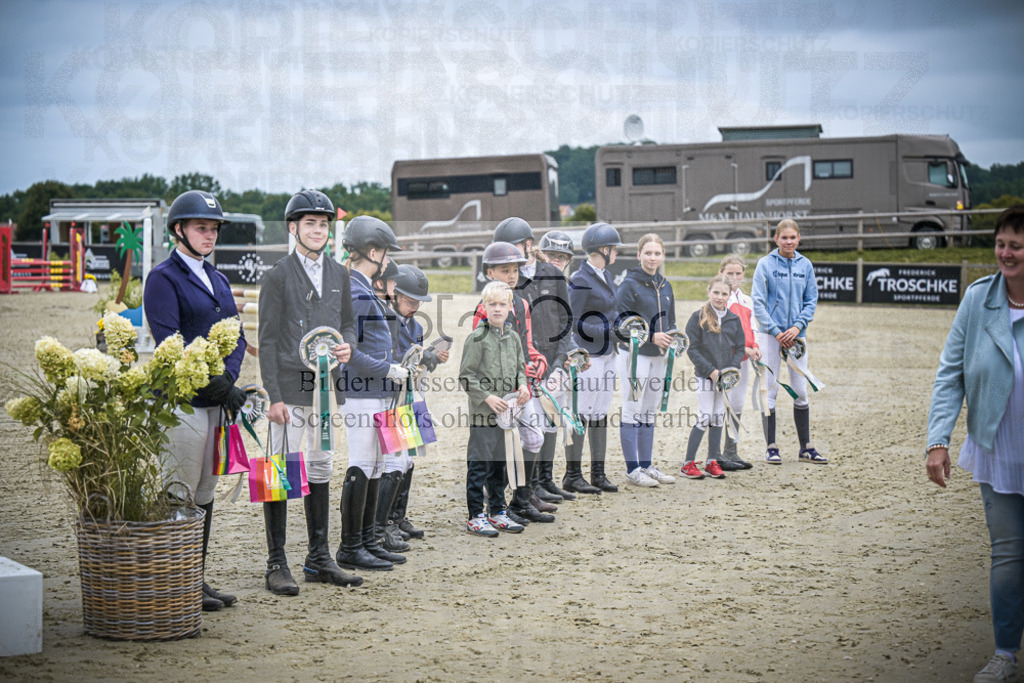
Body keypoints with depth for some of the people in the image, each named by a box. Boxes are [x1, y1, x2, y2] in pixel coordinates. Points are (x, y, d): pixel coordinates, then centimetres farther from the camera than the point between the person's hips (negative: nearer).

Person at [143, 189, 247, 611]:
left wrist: (228, 376, -5)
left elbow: (236, 336, 15)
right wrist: (221, 387, -17)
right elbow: (170, 345, -15)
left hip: (217, 401, 8)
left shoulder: (216, 279, 19)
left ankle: (197, 578, 17)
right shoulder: (163, 279, -6)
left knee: (206, 492, 11)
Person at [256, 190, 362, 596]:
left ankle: (319, 559, 20)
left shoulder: (339, 275, 13)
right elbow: (268, 340, -7)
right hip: (289, 389, -6)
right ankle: (276, 565, 1)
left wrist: (347, 347, -3)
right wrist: (273, 397, -13)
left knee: (321, 471, 12)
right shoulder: (278, 277, -4)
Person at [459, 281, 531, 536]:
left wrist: (522, 385, 0)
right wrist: (487, 397, -17)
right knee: (479, 465, -4)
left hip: (504, 410, 6)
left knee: (499, 463, 14)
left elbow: (520, 368, 20)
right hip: (482, 411, -6)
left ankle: (498, 512, 24)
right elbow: (466, 376, -9)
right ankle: (475, 517, 3)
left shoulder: (513, 337, 10)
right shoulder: (477, 338, -10)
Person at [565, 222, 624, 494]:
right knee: (582, 413, -5)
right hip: (587, 355, -9)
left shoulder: (605, 276, 13)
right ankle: (573, 474, 3)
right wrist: (610, 332, -19)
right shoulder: (580, 280, -15)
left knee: (601, 413, 12)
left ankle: (598, 473, 18)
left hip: (606, 353, 9)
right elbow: (575, 322, -17)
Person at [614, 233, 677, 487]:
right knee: (632, 412, -4)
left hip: (658, 356, 7)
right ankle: (632, 469, 1)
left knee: (650, 413, 12)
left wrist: (672, 337, -1)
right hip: (635, 354, -7)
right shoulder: (629, 285, -9)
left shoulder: (665, 286, 13)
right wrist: (651, 336, -19)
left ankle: (647, 466, 19)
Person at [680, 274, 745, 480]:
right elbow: (692, 349, -8)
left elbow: (740, 347, 13)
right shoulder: (698, 317, -6)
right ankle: (688, 463, 1)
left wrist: (733, 368, -5)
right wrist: (711, 371, -14)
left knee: (718, 419, 8)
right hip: (705, 376, -5)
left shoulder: (734, 319, 8)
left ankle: (712, 462, 17)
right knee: (704, 419, -7)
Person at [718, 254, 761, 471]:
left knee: (737, 405, 10)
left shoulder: (747, 301, 18)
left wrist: (755, 347, 1)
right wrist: (742, 347, -18)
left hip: (742, 359, 7)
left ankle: (731, 451, 17)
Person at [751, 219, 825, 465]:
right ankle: (771, 447, 5)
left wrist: (798, 326, -8)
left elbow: (811, 301, 8)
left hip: (797, 334, 3)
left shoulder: (805, 265, 7)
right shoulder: (765, 264, -3)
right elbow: (757, 302, -6)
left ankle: (806, 447, 13)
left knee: (801, 391, 6)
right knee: (770, 391, -2)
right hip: (770, 334, -3)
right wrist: (776, 332, -12)